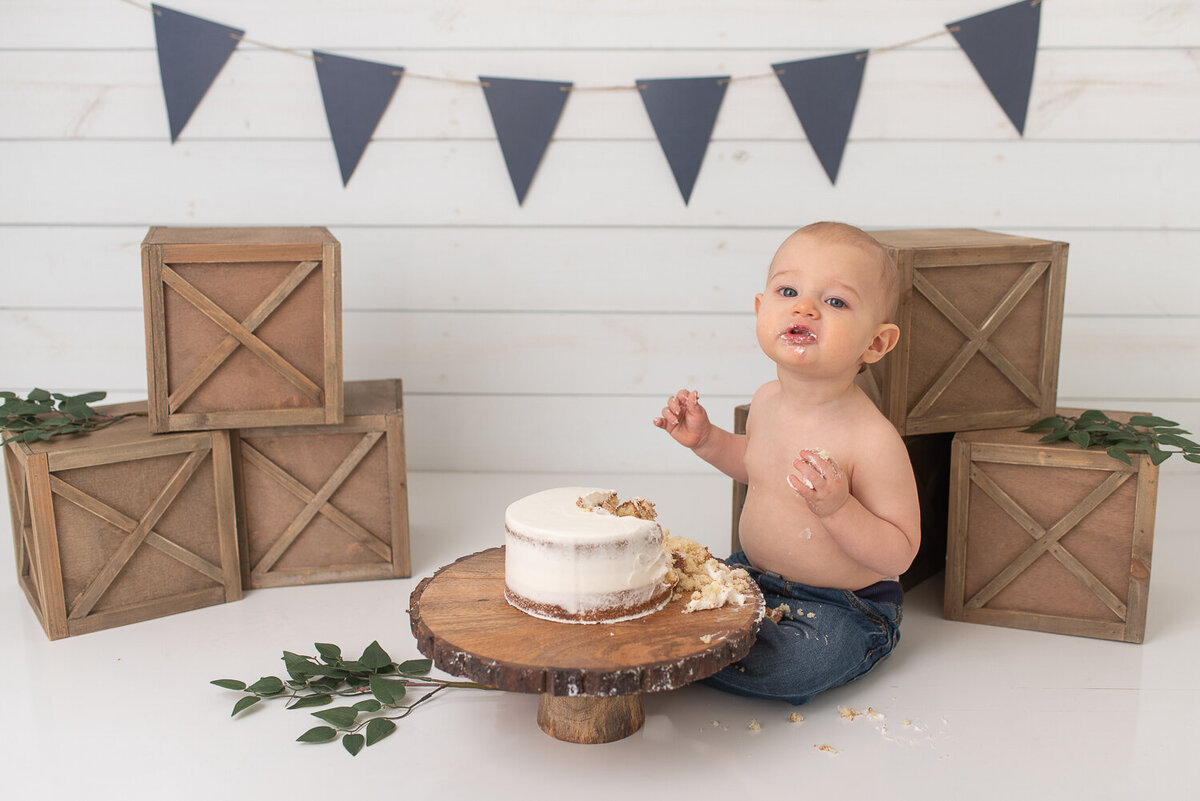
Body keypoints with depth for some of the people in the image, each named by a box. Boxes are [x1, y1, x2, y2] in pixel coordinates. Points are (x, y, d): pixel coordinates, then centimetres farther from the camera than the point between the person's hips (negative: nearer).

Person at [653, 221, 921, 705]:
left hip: (839, 610, -6)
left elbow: (899, 554, -22)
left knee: (777, 665, -29)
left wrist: (837, 507, -36)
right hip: (752, 575, 7)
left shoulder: (873, 439, -27)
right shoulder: (767, 401, -3)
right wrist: (706, 440, 4)